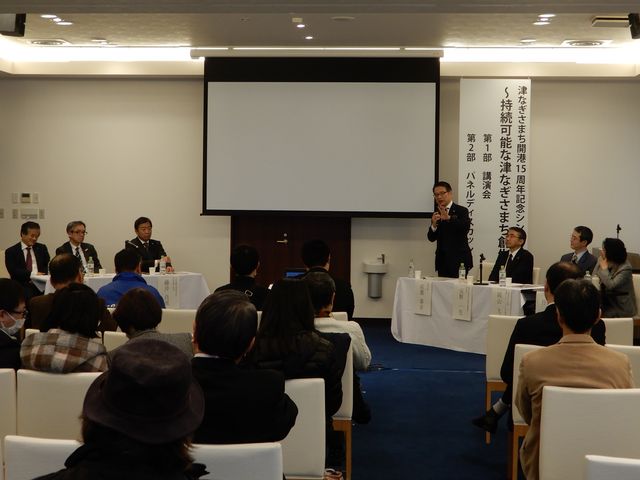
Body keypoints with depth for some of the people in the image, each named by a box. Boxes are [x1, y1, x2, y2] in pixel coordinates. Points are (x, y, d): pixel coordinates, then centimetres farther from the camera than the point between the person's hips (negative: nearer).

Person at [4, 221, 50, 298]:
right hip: (23, 286, -3)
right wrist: (32, 274, -17)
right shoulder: (11, 251, 6)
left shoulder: (42, 248, 18)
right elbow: (13, 271, -6)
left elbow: (47, 266, 12)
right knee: (28, 294, -35)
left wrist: (41, 276, -10)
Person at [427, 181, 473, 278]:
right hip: (442, 261, 5)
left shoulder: (461, 211, -2)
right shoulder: (437, 214, 13)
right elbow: (431, 238, 8)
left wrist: (449, 218, -34)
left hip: (458, 260, -5)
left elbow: (466, 227, -22)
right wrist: (434, 225, -12)